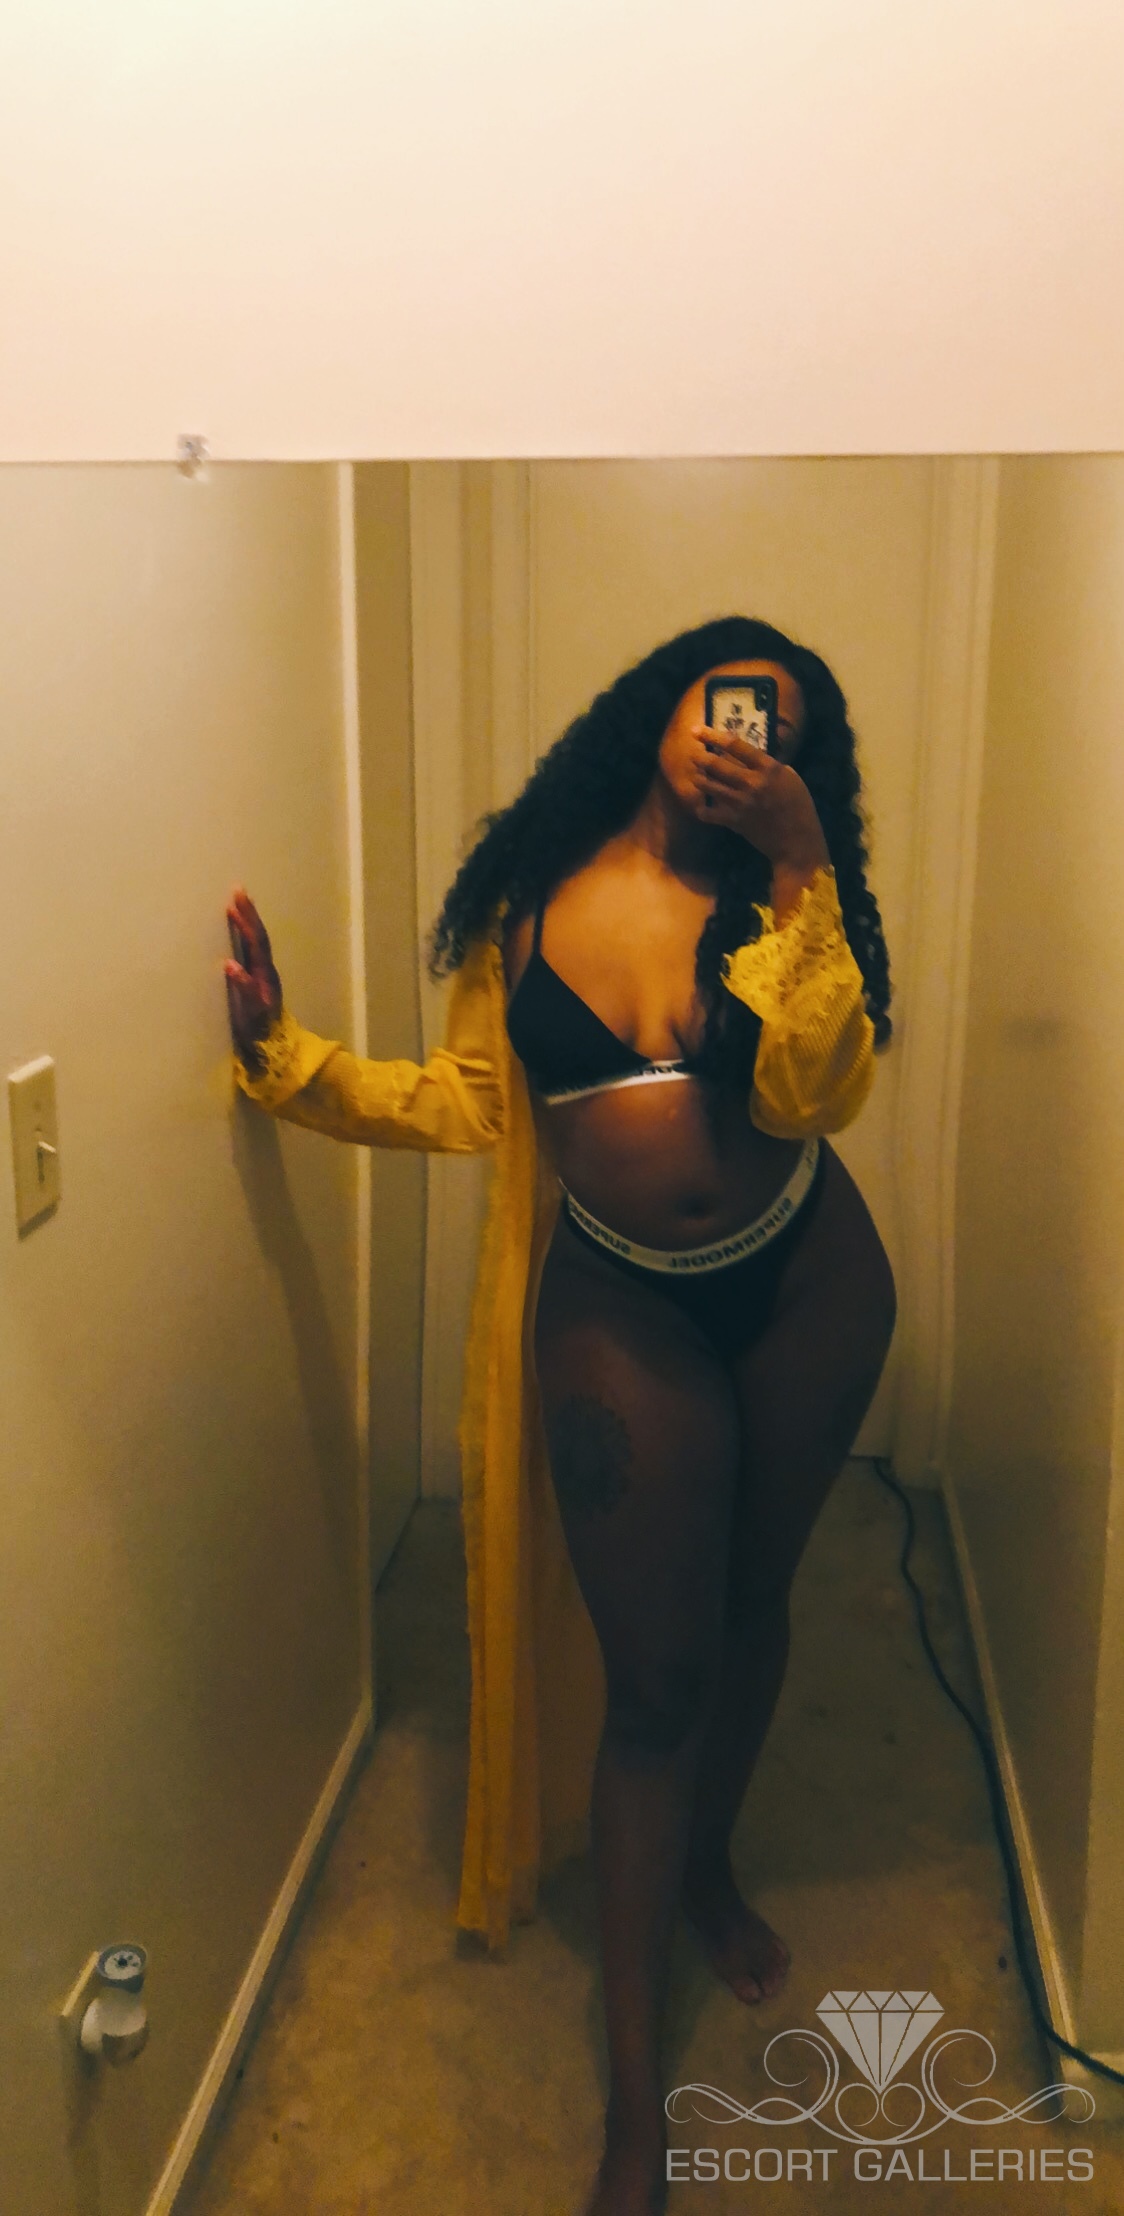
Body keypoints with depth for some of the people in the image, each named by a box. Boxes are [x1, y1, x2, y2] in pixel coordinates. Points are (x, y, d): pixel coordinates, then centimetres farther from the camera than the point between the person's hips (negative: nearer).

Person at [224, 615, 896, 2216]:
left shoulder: (775, 890, -4)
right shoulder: (529, 897, -3)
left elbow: (817, 1087, -19)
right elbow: (469, 1104, 0)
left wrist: (802, 866, -23)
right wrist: (290, 1057, -7)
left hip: (809, 1284, 2)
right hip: (622, 1313, -1)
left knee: (753, 1604, 20)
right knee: (653, 1681, 2)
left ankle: (708, 1862, 49)